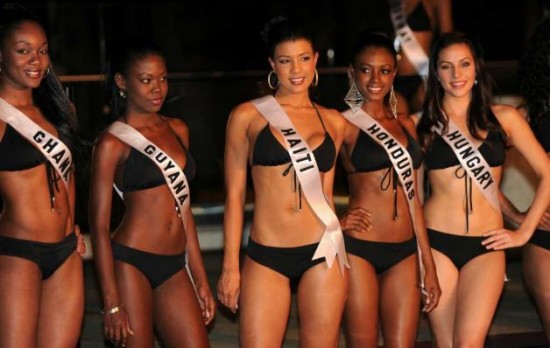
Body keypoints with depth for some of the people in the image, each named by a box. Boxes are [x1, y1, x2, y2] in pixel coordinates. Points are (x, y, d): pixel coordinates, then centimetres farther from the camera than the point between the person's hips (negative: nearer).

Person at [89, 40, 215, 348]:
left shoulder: (177, 130, 13)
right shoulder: (113, 144, -3)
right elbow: (99, 225, -6)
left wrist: (201, 281, 16)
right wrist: (112, 303, -12)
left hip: (174, 268, 5)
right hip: (131, 264, -5)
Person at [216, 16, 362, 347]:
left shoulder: (333, 121, 9)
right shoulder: (248, 116, 3)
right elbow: (235, 195, 3)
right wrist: (230, 266, 1)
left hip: (323, 255, 2)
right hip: (266, 257, -2)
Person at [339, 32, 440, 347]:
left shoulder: (406, 125, 14)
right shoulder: (346, 124, -2)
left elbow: (413, 197, 15)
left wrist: (429, 263, 13)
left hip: (404, 253, 5)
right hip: (358, 248, -5)